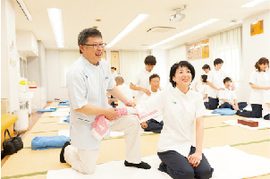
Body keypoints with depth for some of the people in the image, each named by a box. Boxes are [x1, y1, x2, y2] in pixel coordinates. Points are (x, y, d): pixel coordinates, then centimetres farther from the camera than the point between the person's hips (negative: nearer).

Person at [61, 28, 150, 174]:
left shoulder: (104, 65, -2)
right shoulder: (76, 72, -27)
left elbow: (111, 86, 15)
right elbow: (79, 107, -27)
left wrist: (125, 101, 4)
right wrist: (106, 111, -21)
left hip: (104, 114, 7)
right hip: (86, 124, -7)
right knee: (88, 169, 4)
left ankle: (132, 160, 20)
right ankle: (67, 150, 35)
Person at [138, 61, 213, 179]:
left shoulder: (197, 97, 0)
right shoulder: (166, 94, -8)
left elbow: (199, 125, -4)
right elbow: (142, 107, -12)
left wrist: (198, 151, -12)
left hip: (189, 144, 4)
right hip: (169, 146, -3)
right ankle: (166, 165, 9)